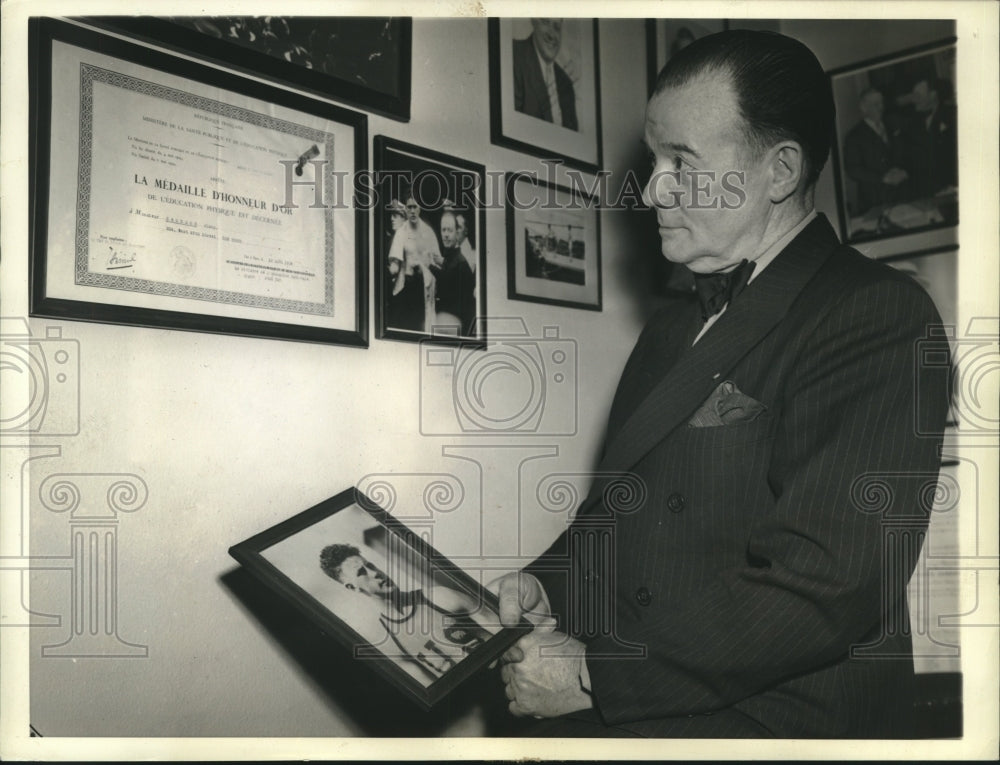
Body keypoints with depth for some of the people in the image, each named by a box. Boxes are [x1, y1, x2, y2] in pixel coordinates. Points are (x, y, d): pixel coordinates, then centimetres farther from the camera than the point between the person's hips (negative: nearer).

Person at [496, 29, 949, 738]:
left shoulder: (877, 316, -12)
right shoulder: (672, 330, 15)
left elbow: (823, 584, -20)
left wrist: (593, 675, -16)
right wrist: (546, 583, 0)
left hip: (765, 722, -6)